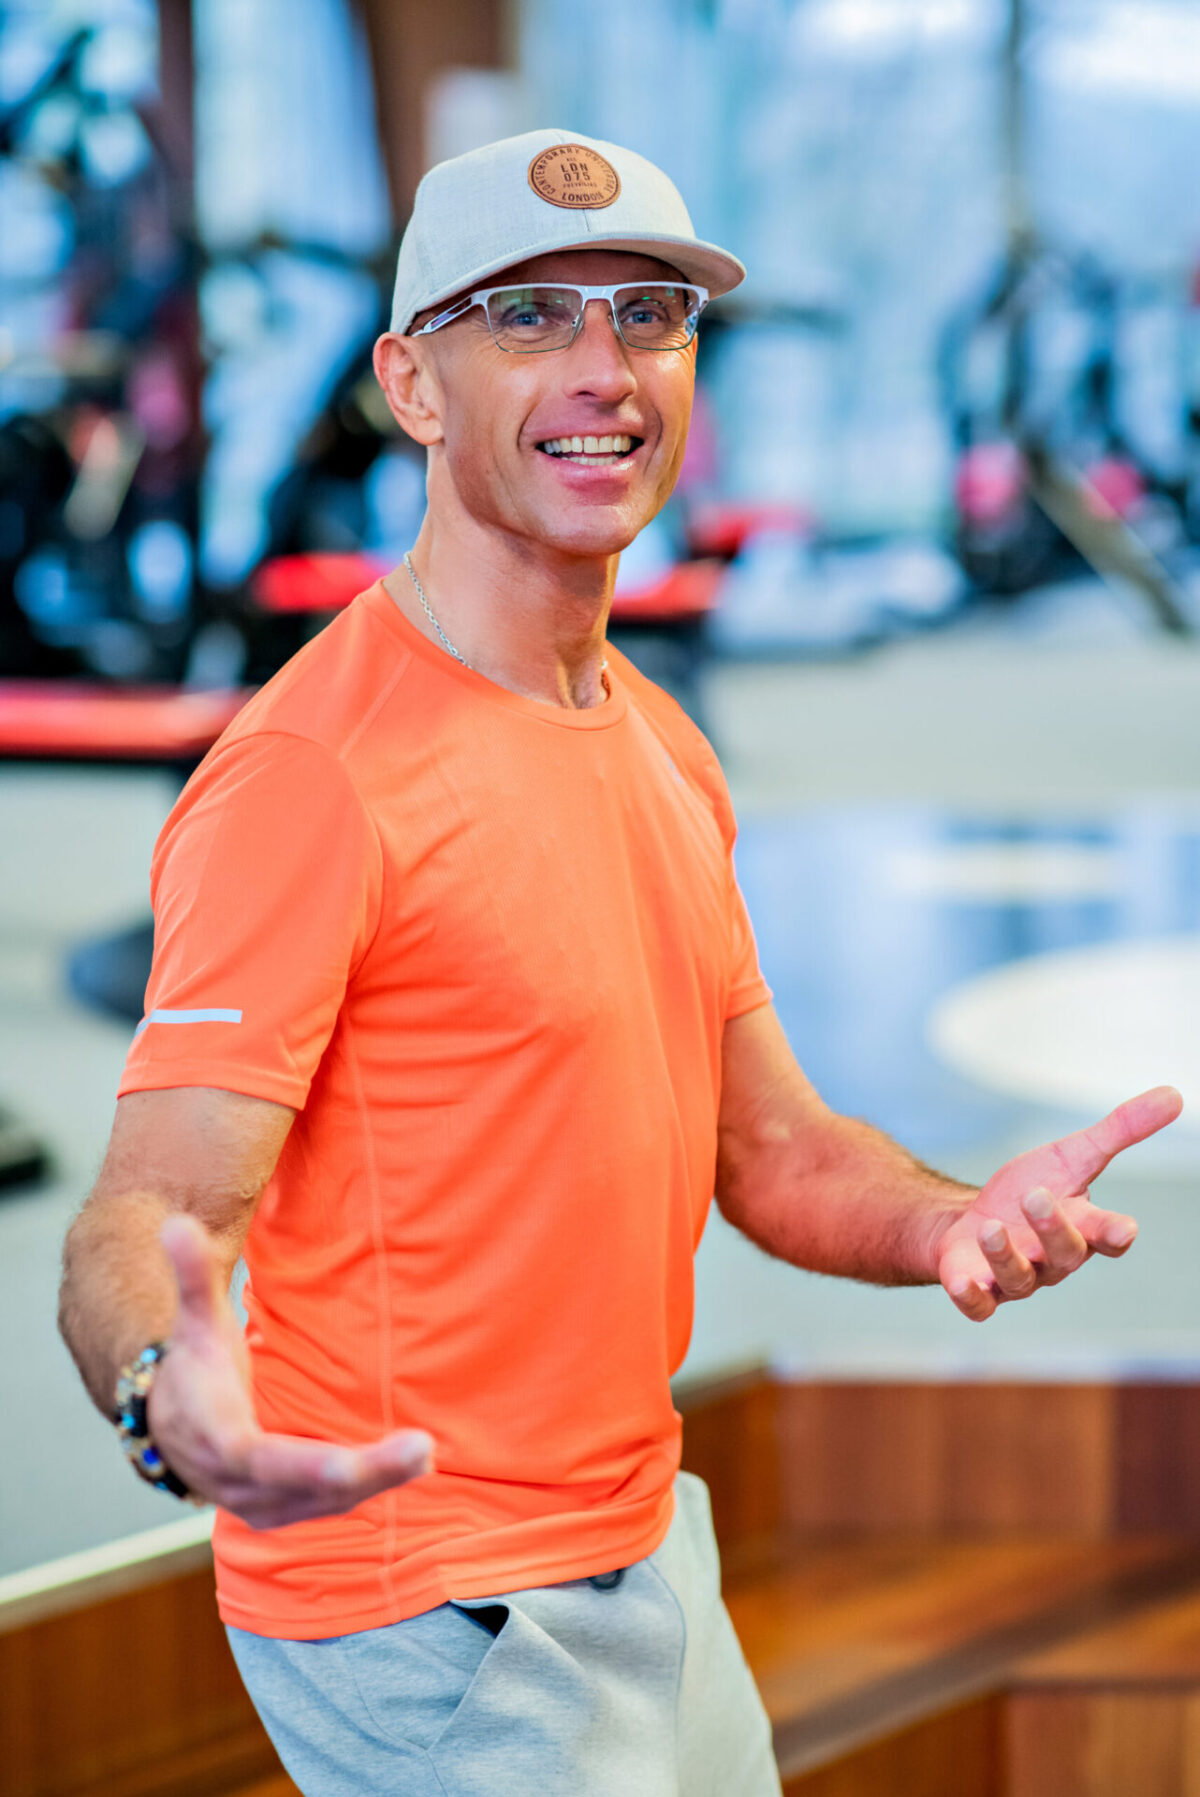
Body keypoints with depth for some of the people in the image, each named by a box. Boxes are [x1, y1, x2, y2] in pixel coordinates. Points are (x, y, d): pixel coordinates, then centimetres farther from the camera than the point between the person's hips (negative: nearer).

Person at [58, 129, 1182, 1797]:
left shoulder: (668, 751, 9)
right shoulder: (311, 773, -19)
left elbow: (773, 1150, 12)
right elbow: (152, 1217, -23)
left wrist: (953, 1219, -9)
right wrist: (168, 1394, -45)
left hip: (647, 1554, 8)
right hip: (428, 1630, -8)